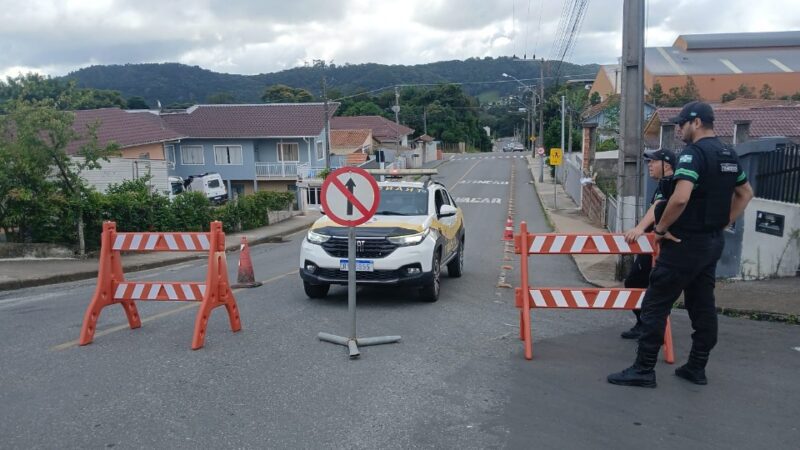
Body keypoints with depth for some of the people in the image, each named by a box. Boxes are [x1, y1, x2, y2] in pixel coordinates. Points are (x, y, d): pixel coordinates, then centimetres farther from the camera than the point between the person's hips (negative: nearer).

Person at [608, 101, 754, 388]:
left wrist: (661, 228, -17)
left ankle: (644, 370, 2)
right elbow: (746, 193, 24)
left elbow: (680, 198, -30)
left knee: (655, 305, -3)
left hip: (685, 243, -9)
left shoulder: (693, 153, -18)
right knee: (703, 305, 14)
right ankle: (697, 368, 22)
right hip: (713, 241, 9)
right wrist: (724, 222, 19)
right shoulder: (728, 155, 12)